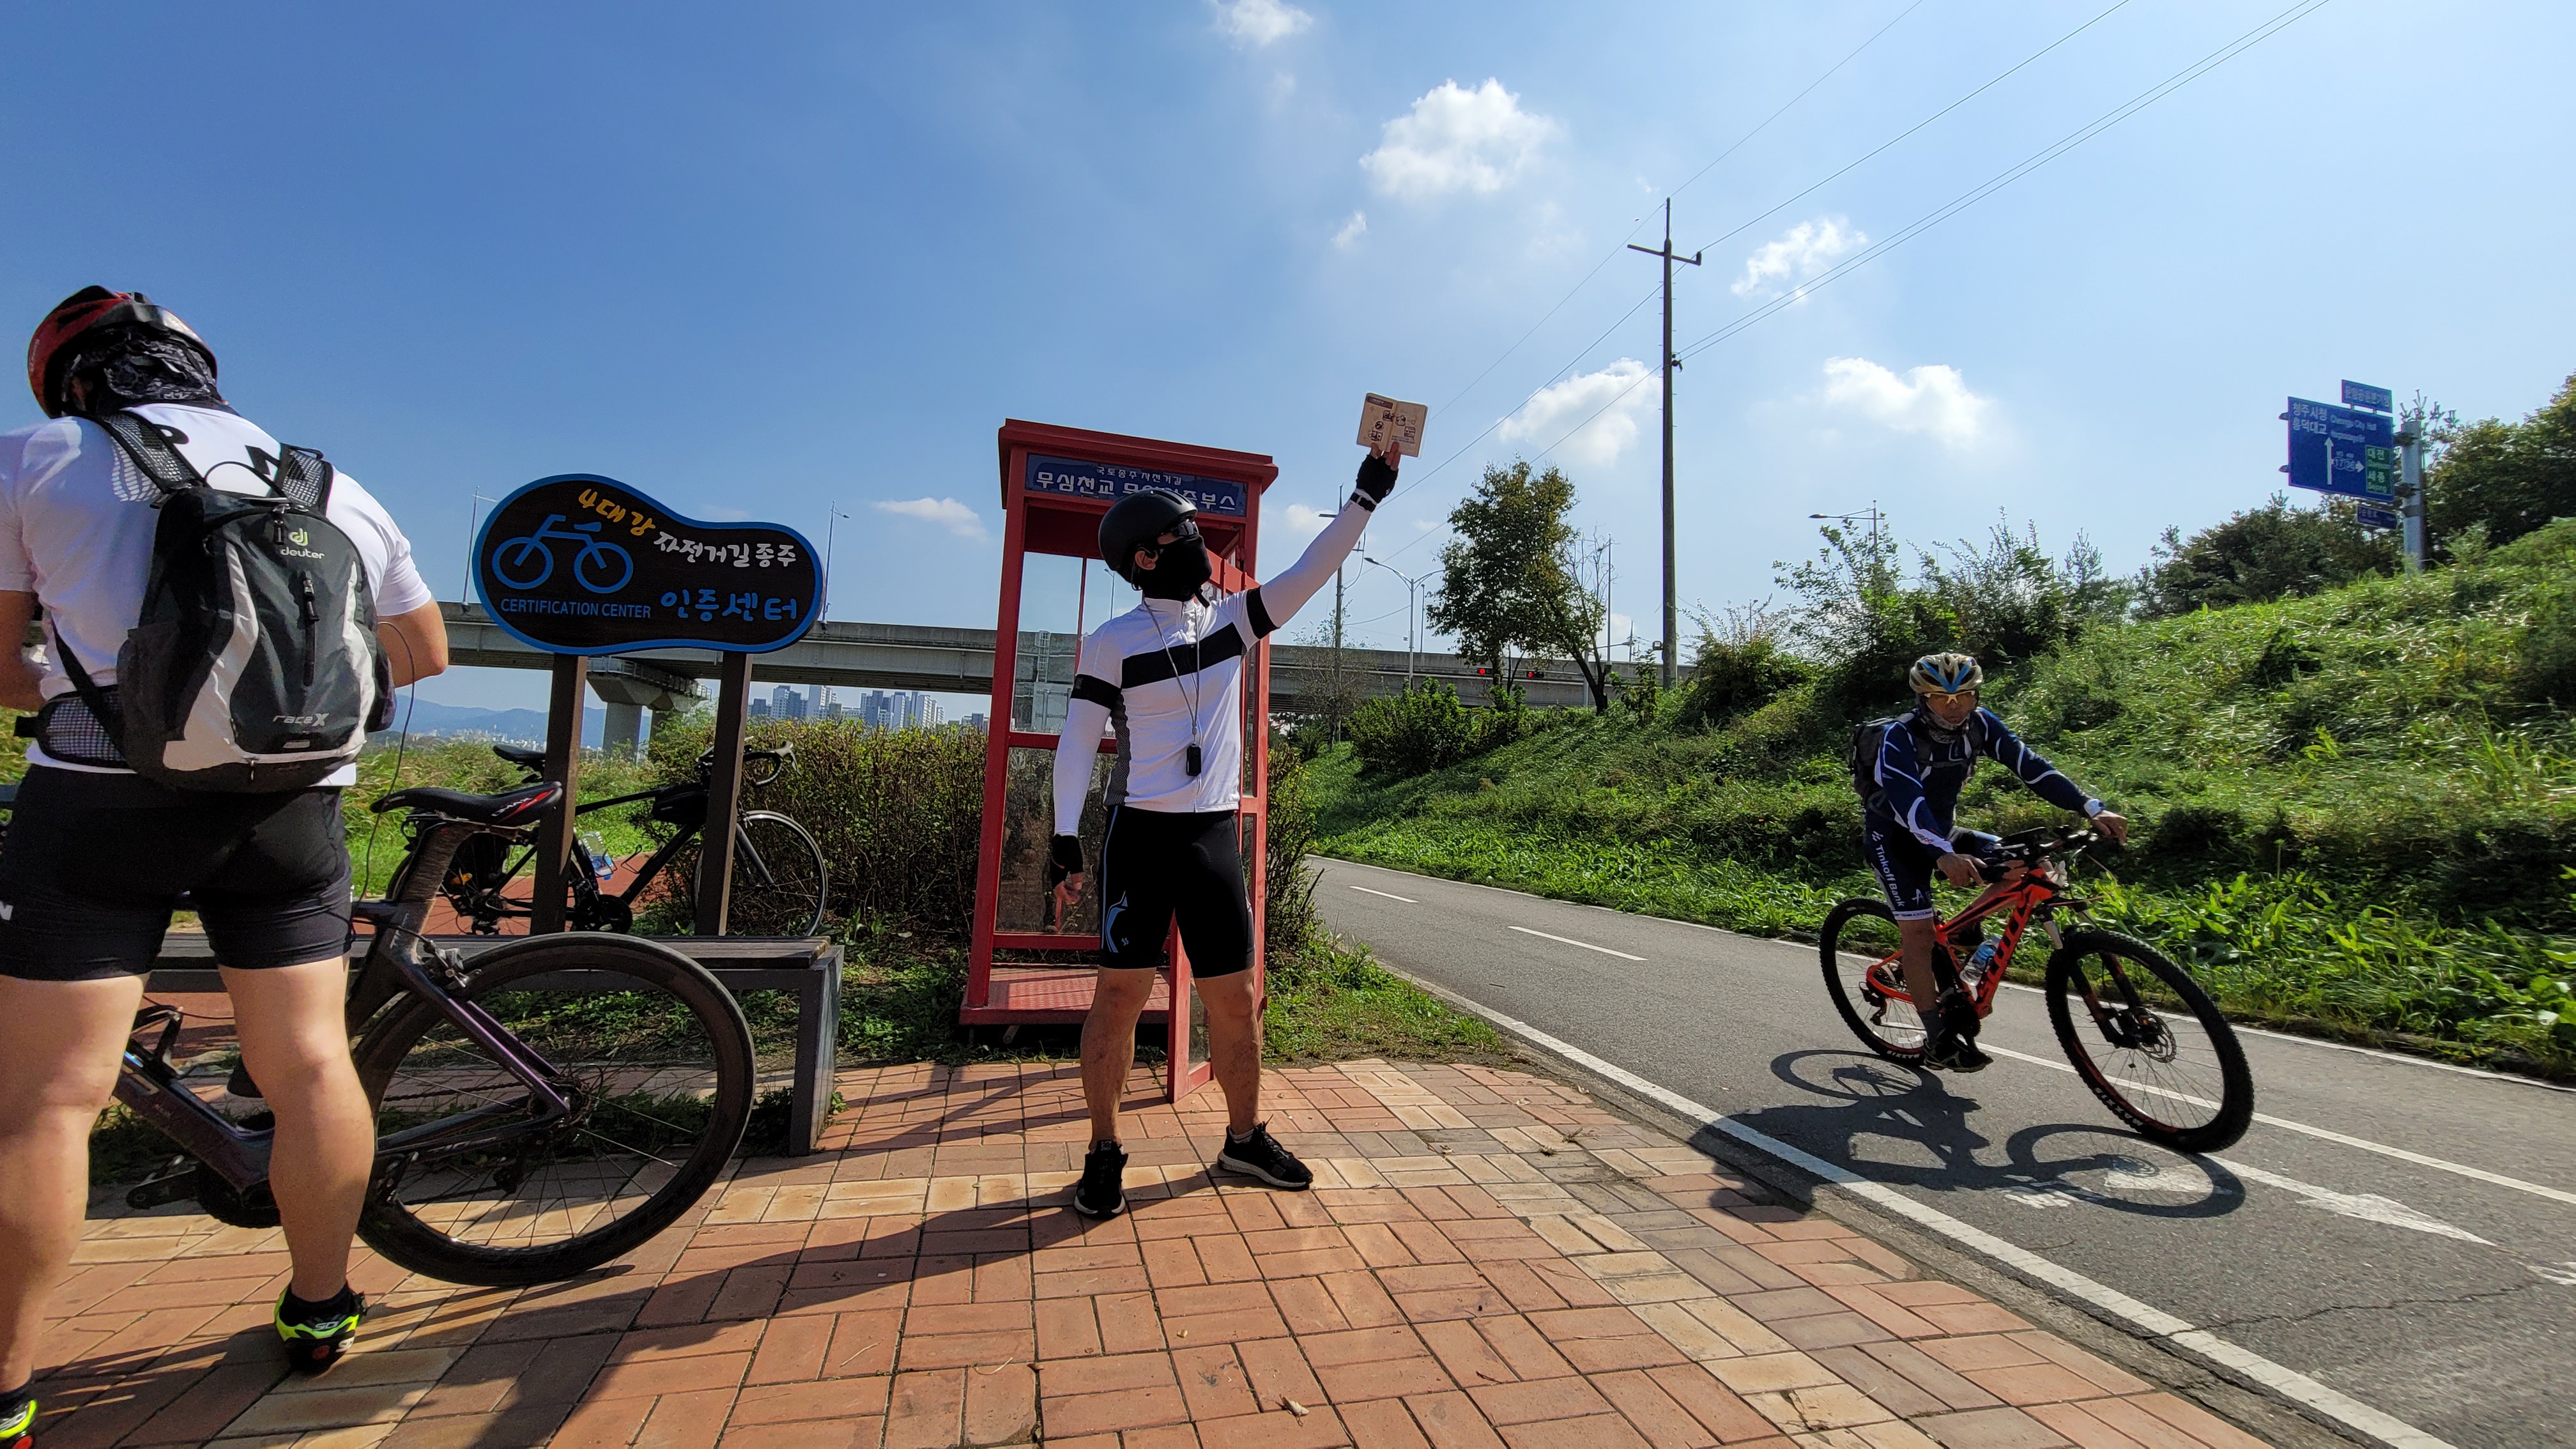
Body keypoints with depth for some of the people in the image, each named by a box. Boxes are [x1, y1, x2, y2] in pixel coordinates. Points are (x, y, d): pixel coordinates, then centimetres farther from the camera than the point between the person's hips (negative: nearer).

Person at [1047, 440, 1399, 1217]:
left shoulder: (1231, 620, 8)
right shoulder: (1112, 642, -4)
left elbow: (1308, 574, 4)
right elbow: (1077, 741, -3)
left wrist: (1366, 495, -1)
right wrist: (1065, 837, -9)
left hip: (1216, 836, 4)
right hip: (1140, 838, -4)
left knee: (1235, 998, 10)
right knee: (1120, 993, 0)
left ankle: (1246, 1137, 29)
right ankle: (1104, 1154, 18)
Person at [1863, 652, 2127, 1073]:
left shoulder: (1981, 724, -11)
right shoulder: (1899, 737, -27)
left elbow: (2029, 765, -18)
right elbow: (1907, 801, -40)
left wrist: (2092, 809, -32)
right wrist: (1944, 856, -55)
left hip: (1942, 831, 6)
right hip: (1895, 837, -6)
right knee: (1918, 930, -15)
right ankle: (1939, 1042, -3)